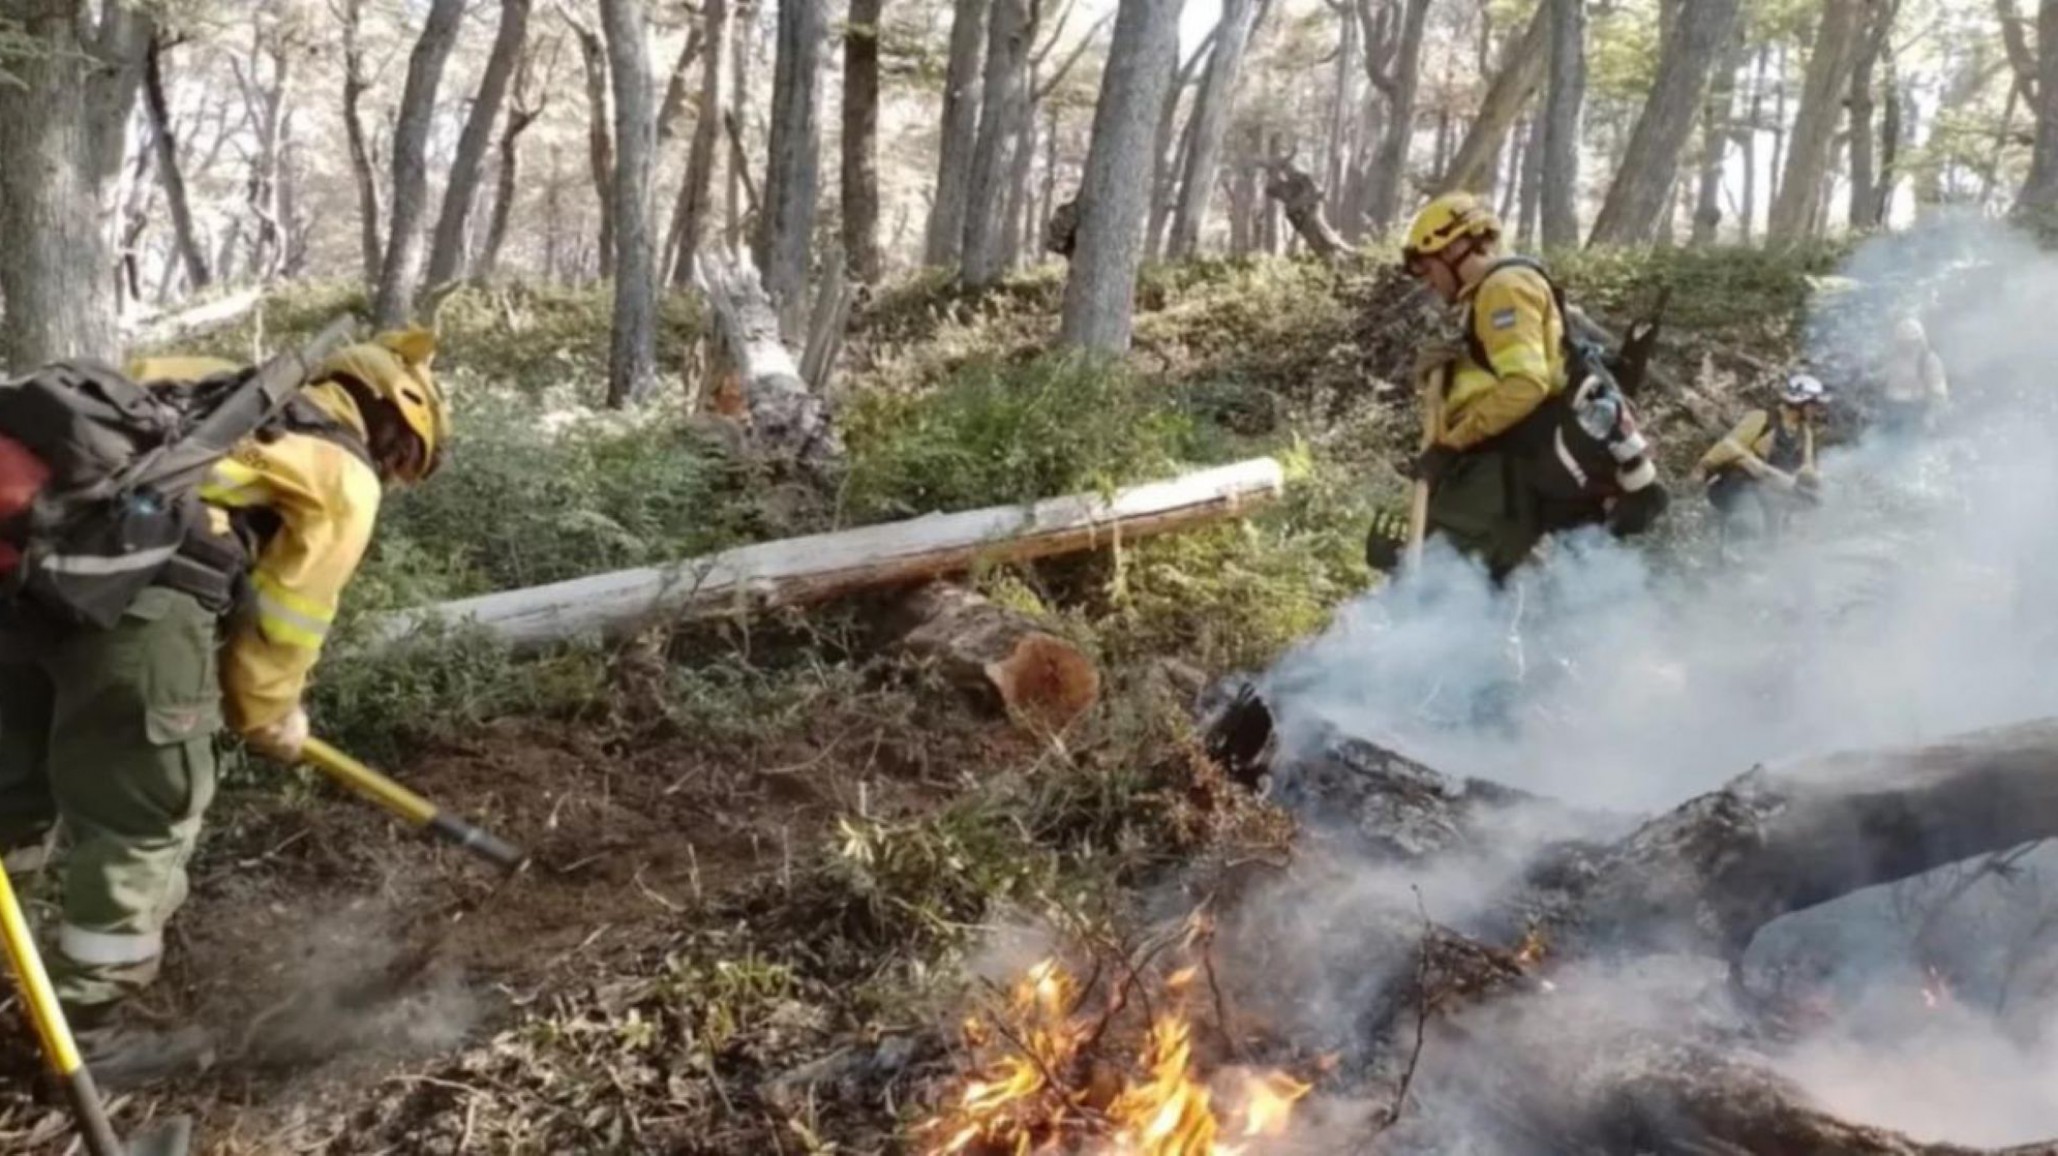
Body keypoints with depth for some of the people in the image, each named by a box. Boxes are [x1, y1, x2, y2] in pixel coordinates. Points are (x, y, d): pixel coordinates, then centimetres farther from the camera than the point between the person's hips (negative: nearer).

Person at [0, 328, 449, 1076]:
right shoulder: (345, 475, 8)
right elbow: (288, 614, 7)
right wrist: (269, 715, 24)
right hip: (136, 592, -8)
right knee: (144, 813, 8)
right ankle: (92, 1021, 19)